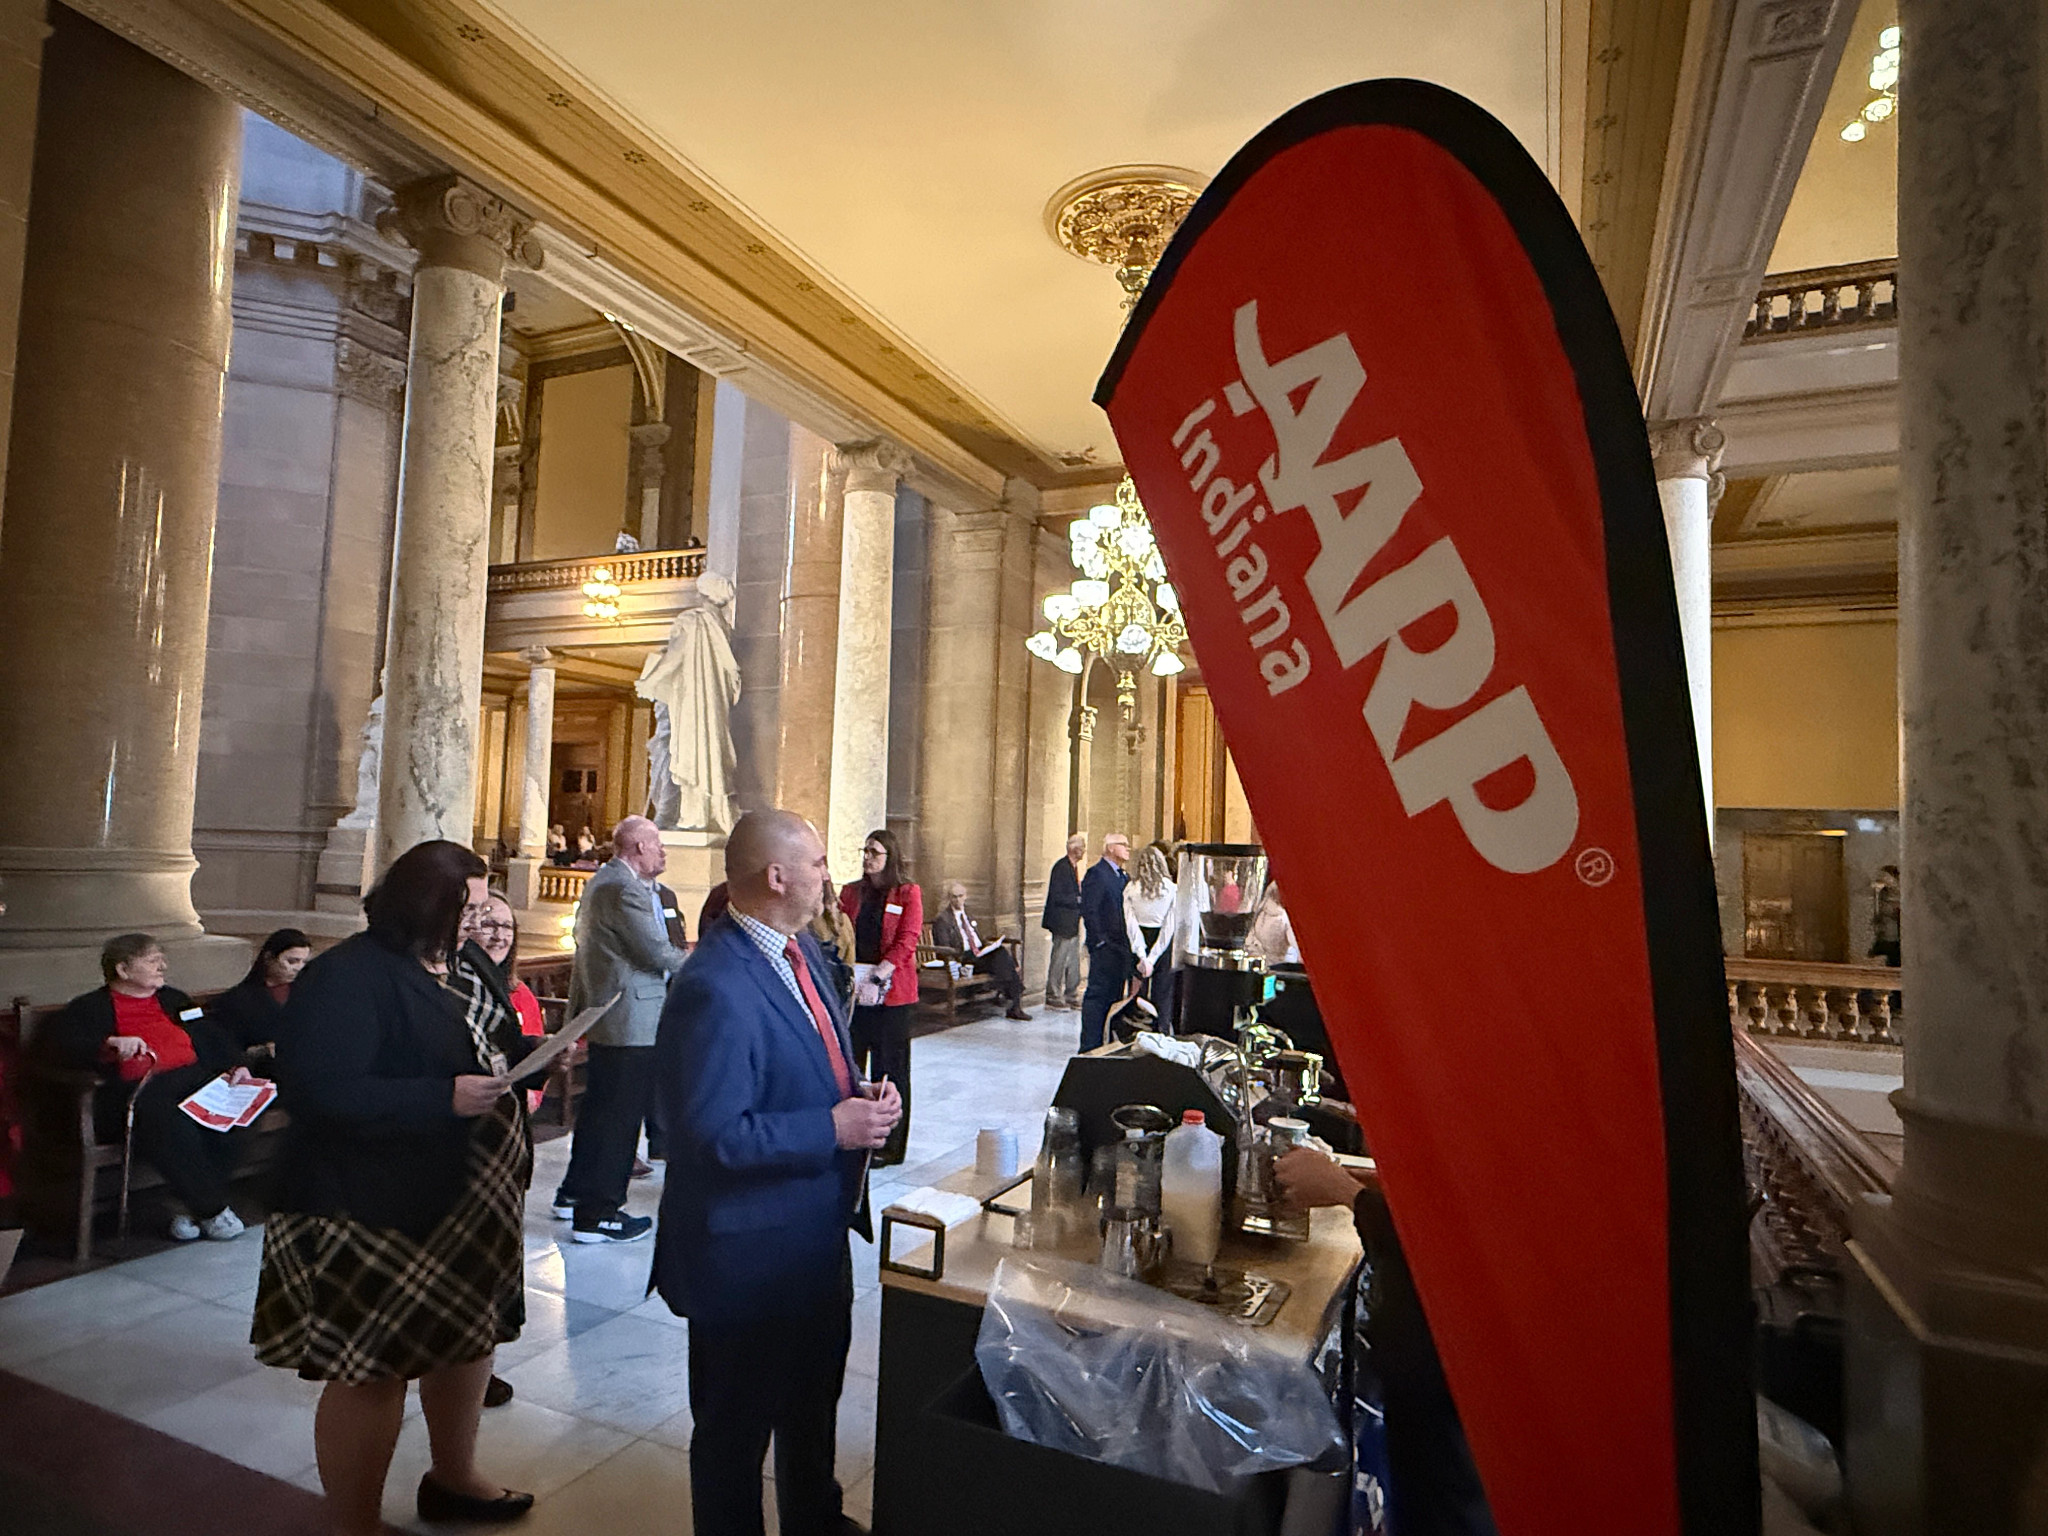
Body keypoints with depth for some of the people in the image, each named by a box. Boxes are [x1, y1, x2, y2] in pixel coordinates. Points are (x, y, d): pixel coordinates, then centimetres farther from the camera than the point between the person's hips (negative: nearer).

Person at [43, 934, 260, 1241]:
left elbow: (215, 1037, 25)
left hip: (194, 1077, 4)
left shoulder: (174, 999, 30)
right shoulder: (90, 1008, 16)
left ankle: (196, 1208, -19)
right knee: (158, 1113, -39)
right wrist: (110, 1043, -19)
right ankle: (212, 1208, -26)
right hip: (137, 1088, -4)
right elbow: (56, 1040, -2)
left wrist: (236, 1066, 6)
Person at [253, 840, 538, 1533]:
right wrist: (444, 1098, -30)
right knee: (371, 1371, 6)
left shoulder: (467, 966, 6)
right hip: (378, 1214, -9)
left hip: (472, 1198, 9)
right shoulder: (346, 978, -20)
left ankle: (453, 1477, 46)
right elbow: (320, 1093, -27)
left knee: (470, 1335, 22)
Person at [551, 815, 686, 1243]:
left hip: (599, 1015, 11)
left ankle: (575, 1193, 35)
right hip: (633, 1026, -11)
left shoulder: (599, 882, 13)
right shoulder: (626, 890, -21)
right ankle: (597, 1215, 6)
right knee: (620, 1116, -2)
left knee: (598, 1108, 22)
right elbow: (657, 953, -22)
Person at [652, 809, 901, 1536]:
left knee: (814, 1399, 30)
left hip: (818, 1230, 10)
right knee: (738, 1421, 17)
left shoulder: (801, 949, 1)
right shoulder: (716, 988, -29)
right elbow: (712, 1135, -30)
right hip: (750, 1250, -9)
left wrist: (862, 1096, -6)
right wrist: (833, 1128, -26)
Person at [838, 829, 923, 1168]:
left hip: (892, 993, -4)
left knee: (889, 1066, 3)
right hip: (854, 989, 4)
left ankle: (889, 1146, 12)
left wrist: (879, 977, -20)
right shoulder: (851, 892, 12)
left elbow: (907, 940, -9)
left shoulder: (908, 893, 0)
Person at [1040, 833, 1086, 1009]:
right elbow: (1057, 897, -20)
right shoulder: (1061, 867, -15)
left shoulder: (1073, 867, 14)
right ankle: (1053, 997, 7)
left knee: (1074, 961, 13)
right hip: (1063, 923, -10)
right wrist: (1079, 900, -18)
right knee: (1059, 960, -2)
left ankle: (1071, 996, 21)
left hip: (1072, 923, 10)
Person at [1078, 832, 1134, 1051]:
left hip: (1122, 948, 9)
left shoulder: (1123, 877, 17)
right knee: (1097, 996, -4)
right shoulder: (1096, 874, -10)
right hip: (1105, 949, -9)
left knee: (1115, 997, 13)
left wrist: (1130, 944, 12)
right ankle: (1090, 1046, 0)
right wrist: (1099, 941, -18)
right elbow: (1089, 911, -16)